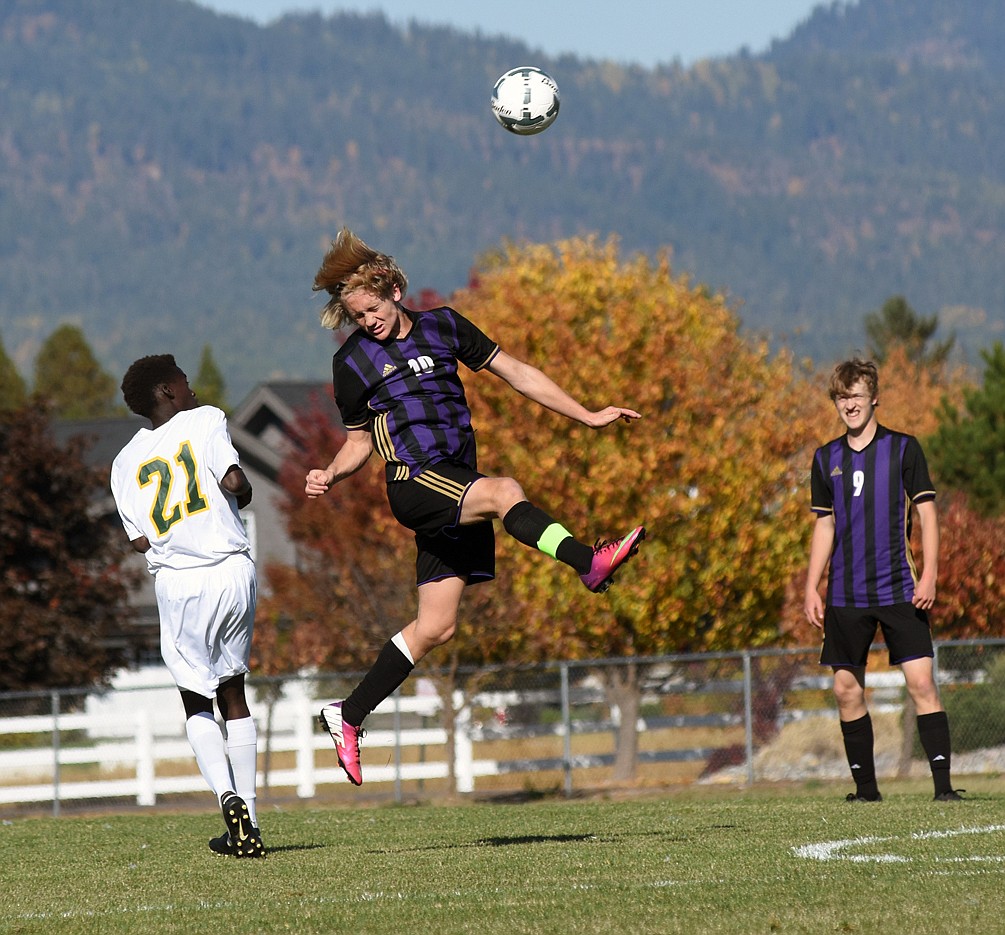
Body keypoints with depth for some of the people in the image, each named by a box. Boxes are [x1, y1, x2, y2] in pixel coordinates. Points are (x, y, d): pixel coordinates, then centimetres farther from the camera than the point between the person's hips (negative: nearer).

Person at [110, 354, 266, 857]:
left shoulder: (126, 462, 11)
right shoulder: (205, 421, 3)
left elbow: (140, 541, 4)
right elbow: (234, 481, -12)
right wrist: (242, 493, 10)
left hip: (178, 583, 1)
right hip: (232, 568, -1)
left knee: (196, 701, 14)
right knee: (232, 692, 14)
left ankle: (227, 795, -12)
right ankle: (247, 825, 10)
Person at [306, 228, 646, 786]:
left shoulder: (442, 327, 11)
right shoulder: (352, 363, 6)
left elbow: (516, 374, 14)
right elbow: (359, 441, 16)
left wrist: (588, 416, 11)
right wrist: (331, 475, -6)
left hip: (460, 487, 4)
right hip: (414, 483, -4)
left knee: (434, 627, 1)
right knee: (504, 492, -34)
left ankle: (348, 715, 10)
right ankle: (589, 563, -51)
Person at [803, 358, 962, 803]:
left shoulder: (903, 448, 0)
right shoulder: (827, 458, 10)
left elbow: (926, 513, 0)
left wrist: (929, 576, -10)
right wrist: (812, 589, 10)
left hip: (899, 590, -4)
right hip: (847, 595, 4)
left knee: (921, 681, -12)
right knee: (847, 690, 2)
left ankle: (943, 783, -12)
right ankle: (865, 787, 12)